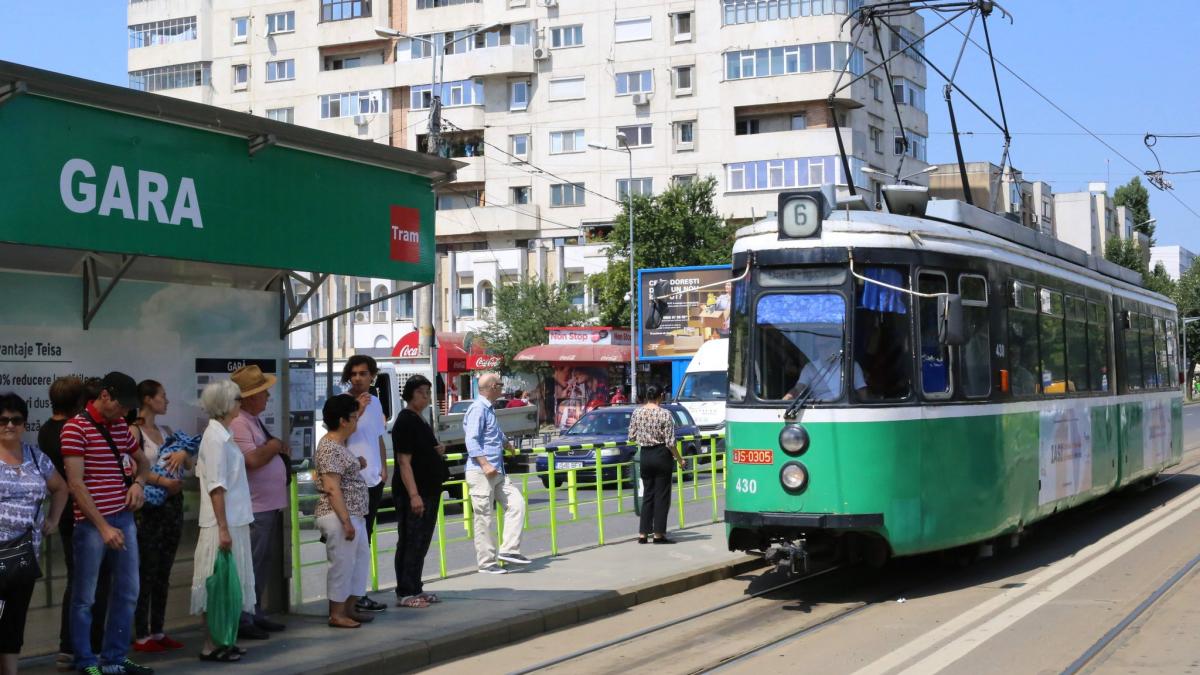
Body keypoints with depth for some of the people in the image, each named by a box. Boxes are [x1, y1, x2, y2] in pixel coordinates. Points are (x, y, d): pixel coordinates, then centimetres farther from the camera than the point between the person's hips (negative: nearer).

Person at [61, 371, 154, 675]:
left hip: (124, 519, 7)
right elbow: (76, 483, -15)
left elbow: (142, 461, 26)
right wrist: (103, 526, -19)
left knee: (127, 592, 11)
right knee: (85, 597, 3)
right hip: (91, 523, -7)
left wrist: (138, 483, 2)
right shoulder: (76, 428, -10)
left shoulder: (121, 426, 11)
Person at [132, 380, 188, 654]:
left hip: (172, 505, 7)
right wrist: (164, 482, -25)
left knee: (163, 573, 11)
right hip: (149, 507, -7)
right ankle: (141, 636, 2)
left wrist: (183, 453, -7)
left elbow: (189, 464, 14)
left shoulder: (166, 432, 15)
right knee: (147, 572, -4)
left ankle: (157, 632, 17)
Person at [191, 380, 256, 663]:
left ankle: (220, 642, 19)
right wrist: (223, 528, -22)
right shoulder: (216, 437, -16)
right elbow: (216, 487, -20)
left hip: (234, 521, 9)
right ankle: (211, 646, 3)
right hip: (223, 523, -9)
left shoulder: (223, 434, 12)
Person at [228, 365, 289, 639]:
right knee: (250, 566, -6)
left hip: (270, 505, 11)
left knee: (262, 566, 17)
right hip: (254, 507, -11)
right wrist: (273, 446, -11)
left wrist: (278, 448, 9)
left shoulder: (254, 421, 17)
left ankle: (255, 615, 26)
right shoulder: (238, 424, -17)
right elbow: (252, 460, -26)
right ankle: (243, 620, 0)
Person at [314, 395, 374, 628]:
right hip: (339, 516, -10)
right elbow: (332, 488, -22)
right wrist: (346, 521, -23)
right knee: (342, 563, -4)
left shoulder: (339, 444, 14)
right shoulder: (330, 448, -16)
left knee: (360, 560, 14)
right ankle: (336, 614, 4)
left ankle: (350, 609, 22)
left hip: (354, 515, 10)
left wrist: (358, 464, 16)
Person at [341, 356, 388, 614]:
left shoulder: (374, 401, 14)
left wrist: (384, 468, 13)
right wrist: (357, 412, -25)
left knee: (365, 537, 12)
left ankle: (359, 593, 18)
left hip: (373, 479, 8)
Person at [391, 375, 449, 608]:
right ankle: (404, 593, -1)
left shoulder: (421, 420, 15)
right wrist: (414, 495, -24)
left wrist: (437, 451, 6)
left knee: (421, 543, 13)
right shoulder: (406, 421, -14)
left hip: (428, 491, 10)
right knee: (410, 543, -6)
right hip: (412, 493, -10)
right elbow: (404, 461, -19)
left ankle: (415, 589, 20)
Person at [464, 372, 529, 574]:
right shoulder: (478, 409, -12)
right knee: (484, 518, -5)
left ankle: (509, 550, 4)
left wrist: (506, 443, 57)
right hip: (481, 473, -10)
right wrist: (484, 464, -29)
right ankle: (487, 563, 0)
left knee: (516, 503, 3)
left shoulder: (488, 409, 19)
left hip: (496, 472, 10)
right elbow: (472, 440, -21)